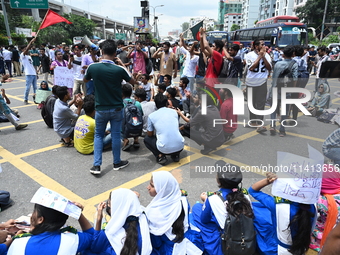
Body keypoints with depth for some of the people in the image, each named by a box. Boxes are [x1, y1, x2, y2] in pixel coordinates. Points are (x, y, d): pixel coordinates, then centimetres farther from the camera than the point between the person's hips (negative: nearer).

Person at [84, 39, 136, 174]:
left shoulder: (93, 67, -11)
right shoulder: (119, 69, -15)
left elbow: (85, 80, 11)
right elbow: (133, 82, 3)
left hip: (100, 109, 1)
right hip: (116, 108, -1)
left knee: (98, 135, 15)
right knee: (116, 135, 12)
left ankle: (96, 165, 12)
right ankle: (117, 162, 26)